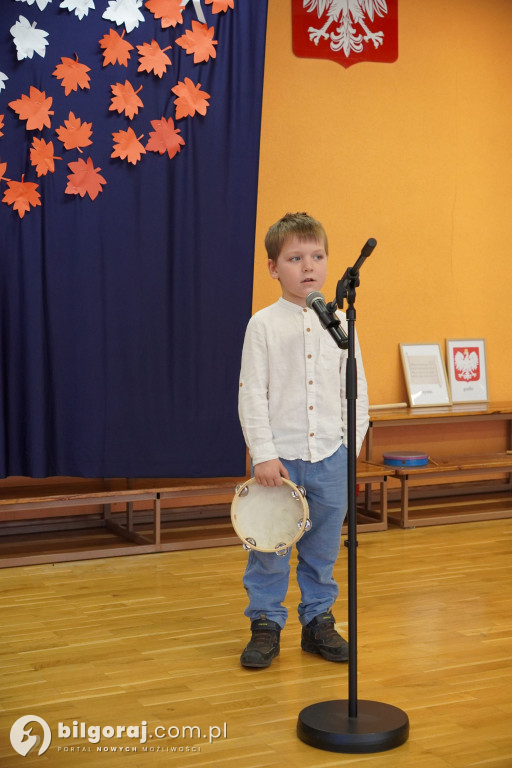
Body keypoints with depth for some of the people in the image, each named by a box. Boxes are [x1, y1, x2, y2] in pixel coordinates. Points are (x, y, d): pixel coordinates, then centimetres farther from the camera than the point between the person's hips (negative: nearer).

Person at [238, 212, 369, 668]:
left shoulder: (340, 323, 5)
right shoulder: (263, 325, -3)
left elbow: (356, 390, 8)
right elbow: (252, 394, -6)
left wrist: (352, 444, 2)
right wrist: (263, 454, -11)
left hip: (330, 456, 3)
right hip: (280, 455, -2)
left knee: (323, 548, 12)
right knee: (269, 547, 5)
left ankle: (319, 621, 26)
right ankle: (266, 624, 19)